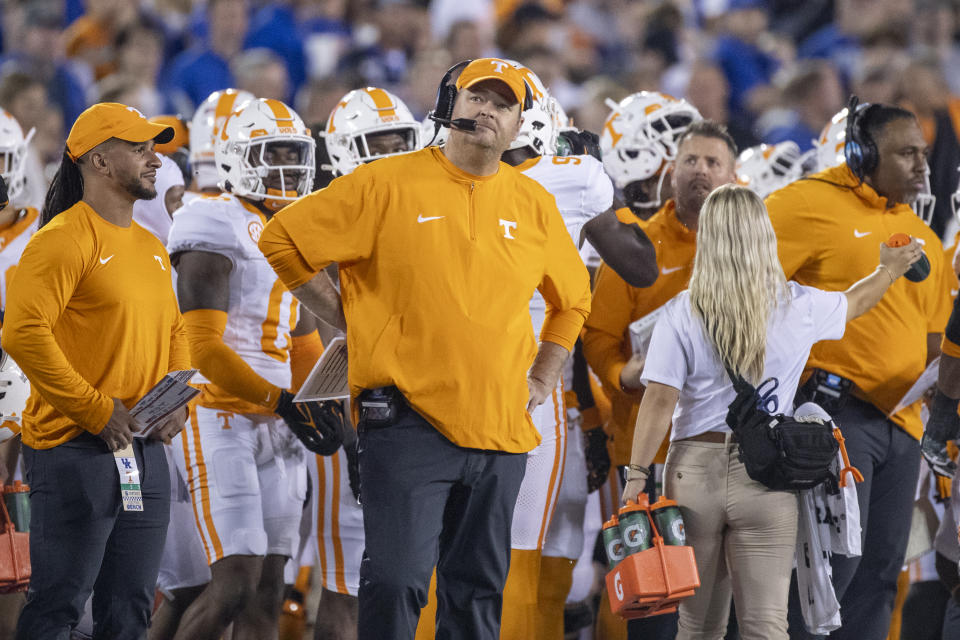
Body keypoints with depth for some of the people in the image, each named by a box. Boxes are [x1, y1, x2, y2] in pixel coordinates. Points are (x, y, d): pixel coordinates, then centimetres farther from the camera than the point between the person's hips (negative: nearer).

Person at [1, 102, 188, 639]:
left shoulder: (151, 247, 16)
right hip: (77, 450, -8)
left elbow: (174, 332, 27)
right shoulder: (64, 240, -11)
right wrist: (97, 411, -17)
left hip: (146, 451, 8)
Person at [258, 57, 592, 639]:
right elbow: (283, 240, 0)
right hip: (408, 421, -5)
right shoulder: (388, 186, -3)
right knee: (397, 581, -14)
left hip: (502, 430, 5)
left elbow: (573, 300, 28)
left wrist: (541, 382, 18)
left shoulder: (534, 204, 11)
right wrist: (350, 320, 0)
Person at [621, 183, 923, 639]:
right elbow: (856, 302, 21)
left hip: (695, 469, 0)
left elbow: (660, 400, -12)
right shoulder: (798, 308, 0)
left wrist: (637, 476, -8)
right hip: (766, 479, 0)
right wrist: (890, 269, 41)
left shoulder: (681, 315, -6)